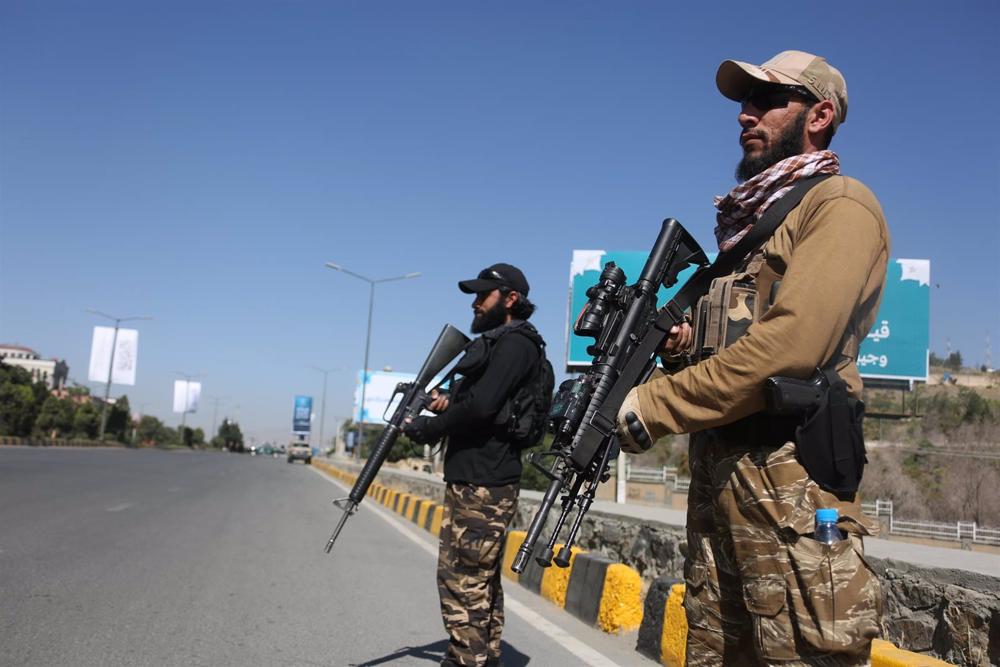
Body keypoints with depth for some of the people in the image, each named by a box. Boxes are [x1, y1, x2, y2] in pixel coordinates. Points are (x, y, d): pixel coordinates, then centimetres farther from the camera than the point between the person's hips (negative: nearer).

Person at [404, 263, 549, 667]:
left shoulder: (516, 343, -10)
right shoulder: (494, 343, 21)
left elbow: (481, 406, -21)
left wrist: (427, 428, -9)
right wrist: (446, 403, -2)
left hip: (484, 483, -10)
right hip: (472, 479, 10)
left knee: (462, 581, -8)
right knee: (479, 580, 15)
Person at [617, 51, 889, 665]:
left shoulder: (839, 204, -4)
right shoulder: (747, 221, 23)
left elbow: (789, 345, -19)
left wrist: (654, 406, -14)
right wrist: (685, 343, 3)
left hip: (789, 483, -8)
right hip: (715, 473, 8)